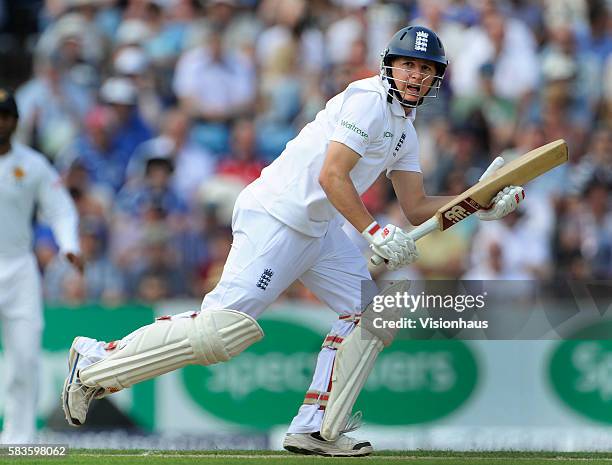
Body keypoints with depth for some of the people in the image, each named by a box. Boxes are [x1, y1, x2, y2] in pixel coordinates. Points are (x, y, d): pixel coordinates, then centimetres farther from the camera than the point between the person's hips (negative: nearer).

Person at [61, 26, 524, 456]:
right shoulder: (369, 99, -12)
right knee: (225, 326, -19)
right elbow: (331, 176, -20)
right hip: (277, 215, -10)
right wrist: (375, 231, -22)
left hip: (319, 228, 10)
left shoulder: (404, 130, 19)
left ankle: (316, 430, 2)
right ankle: (98, 361, -8)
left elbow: (417, 207, 20)